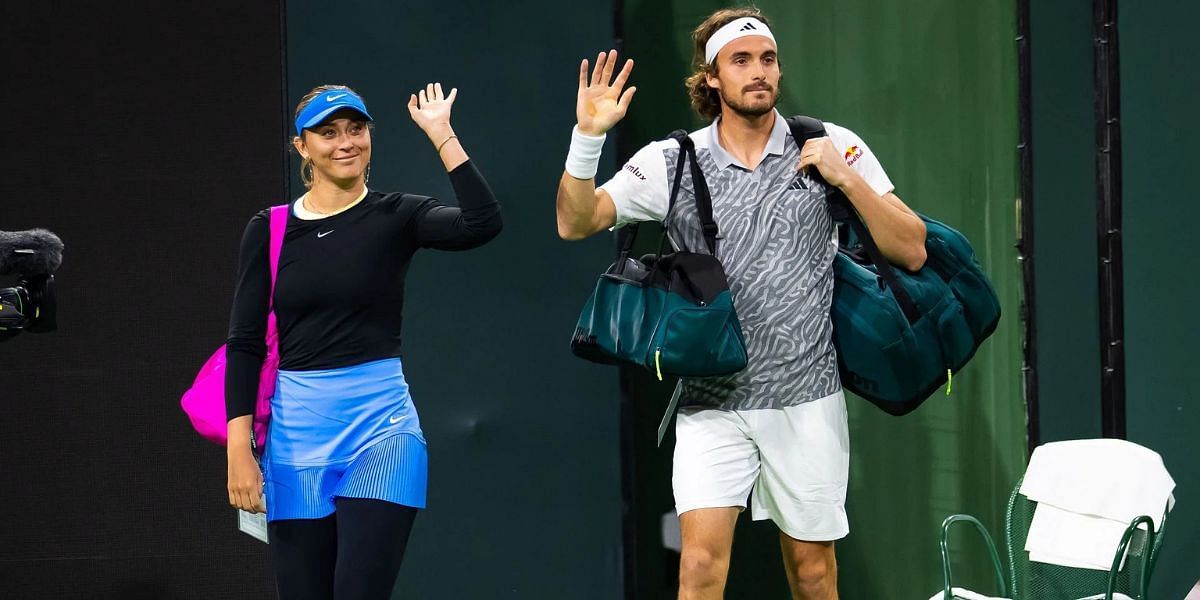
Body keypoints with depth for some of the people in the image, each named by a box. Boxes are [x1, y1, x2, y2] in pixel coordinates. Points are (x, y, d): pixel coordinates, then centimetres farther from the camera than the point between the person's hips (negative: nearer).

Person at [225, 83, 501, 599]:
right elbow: (245, 345, 3)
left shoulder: (396, 218, 2)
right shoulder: (269, 230, 5)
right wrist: (239, 449, -5)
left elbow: (482, 223, -18)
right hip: (296, 435, 2)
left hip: (380, 426, -2)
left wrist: (441, 134, -15)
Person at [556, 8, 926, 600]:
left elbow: (911, 251, -1)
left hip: (807, 400, 1)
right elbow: (576, 222, -7)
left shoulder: (832, 147, 1)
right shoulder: (671, 162, 0)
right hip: (712, 399, -1)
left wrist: (848, 179, -13)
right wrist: (588, 137, -21)